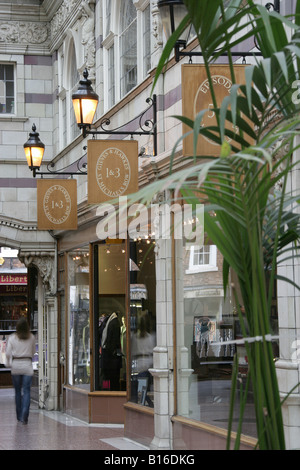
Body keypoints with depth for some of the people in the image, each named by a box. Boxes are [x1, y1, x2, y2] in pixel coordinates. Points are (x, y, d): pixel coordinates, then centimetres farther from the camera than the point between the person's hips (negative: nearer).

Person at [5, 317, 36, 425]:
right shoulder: (32, 338, -2)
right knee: (26, 391, -2)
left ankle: (19, 416, 20)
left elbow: (8, 353, -3)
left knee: (18, 391, 13)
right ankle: (24, 416, -14)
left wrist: (8, 363, 12)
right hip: (27, 365, -1)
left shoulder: (12, 338, -4)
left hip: (16, 365, 1)